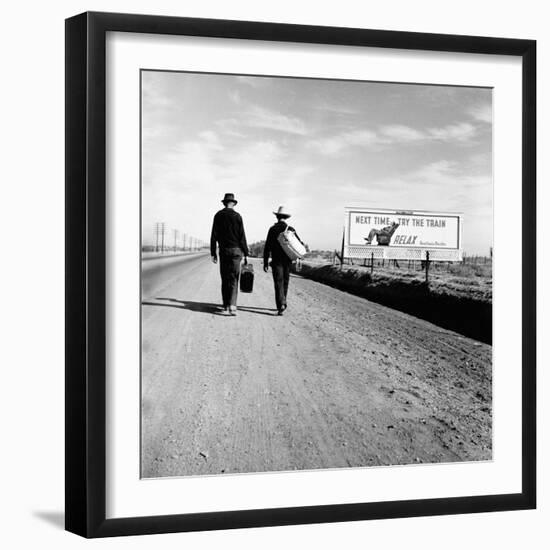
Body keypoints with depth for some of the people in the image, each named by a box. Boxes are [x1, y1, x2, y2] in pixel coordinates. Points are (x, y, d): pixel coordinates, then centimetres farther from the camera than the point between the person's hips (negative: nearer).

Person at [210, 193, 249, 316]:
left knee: (225, 279, 9)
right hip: (236, 250, -2)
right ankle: (232, 305, -15)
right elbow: (242, 237, -4)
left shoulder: (218, 215, 2)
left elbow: (214, 235, 1)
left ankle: (226, 307, 10)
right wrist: (246, 253, 2)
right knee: (234, 279, 0)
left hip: (223, 250, 2)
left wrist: (213, 253, 6)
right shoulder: (237, 216, -4)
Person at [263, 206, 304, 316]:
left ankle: (281, 304, -22)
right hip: (287, 261, 3)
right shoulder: (290, 229, 4)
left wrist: (265, 262, -3)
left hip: (276, 260, -3)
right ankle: (282, 304, 25)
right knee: (285, 282, 15)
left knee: (278, 282, -6)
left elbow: (267, 247, -5)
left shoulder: (273, 229, -4)